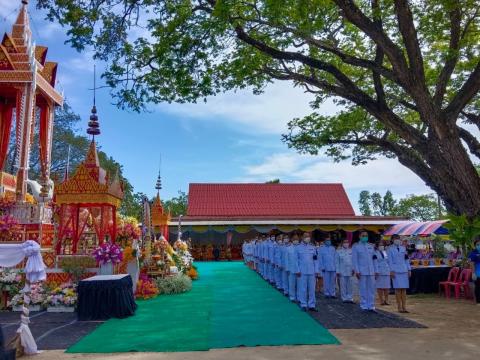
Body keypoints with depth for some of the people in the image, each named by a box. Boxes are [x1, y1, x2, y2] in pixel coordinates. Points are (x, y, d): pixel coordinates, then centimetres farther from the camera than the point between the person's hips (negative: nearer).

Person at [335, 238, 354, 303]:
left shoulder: (351, 251, 8)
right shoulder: (338, 251, 3)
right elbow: (337, 262, 2)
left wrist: (353, 269, 0)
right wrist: (337, 271, -3)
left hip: (350, 271, 2)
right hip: (342, 272, -2)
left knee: (350, 286, 3)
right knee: (343, 286, 1)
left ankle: (350, 298, 10)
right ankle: (344, 298, 9)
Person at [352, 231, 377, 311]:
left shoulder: (371, 246, 13)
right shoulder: (355, 246, 2)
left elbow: (374, 259, 14)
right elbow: (354, 259, -2)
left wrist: (375, 271, 9)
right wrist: (356, 271, -9)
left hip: (371, 271, 4)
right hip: (362, 271, -3)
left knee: (372, 289, 4)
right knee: (363, 289, 0)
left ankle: (371, 306, 13)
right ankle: (364, 306, 10)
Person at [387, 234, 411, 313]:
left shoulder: (403, 248, 13)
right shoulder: (390, 249, 0)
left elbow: (407, 259, 14)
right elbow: (390, 261, -3)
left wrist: (409, 270, 9)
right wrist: (391, 270, -10)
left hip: (404, 271, 4)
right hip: (396, 271, -4)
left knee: (404, 289, 5)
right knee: (398, 289, -3)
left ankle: (404, 307, 10)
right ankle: (399, 307, 3)